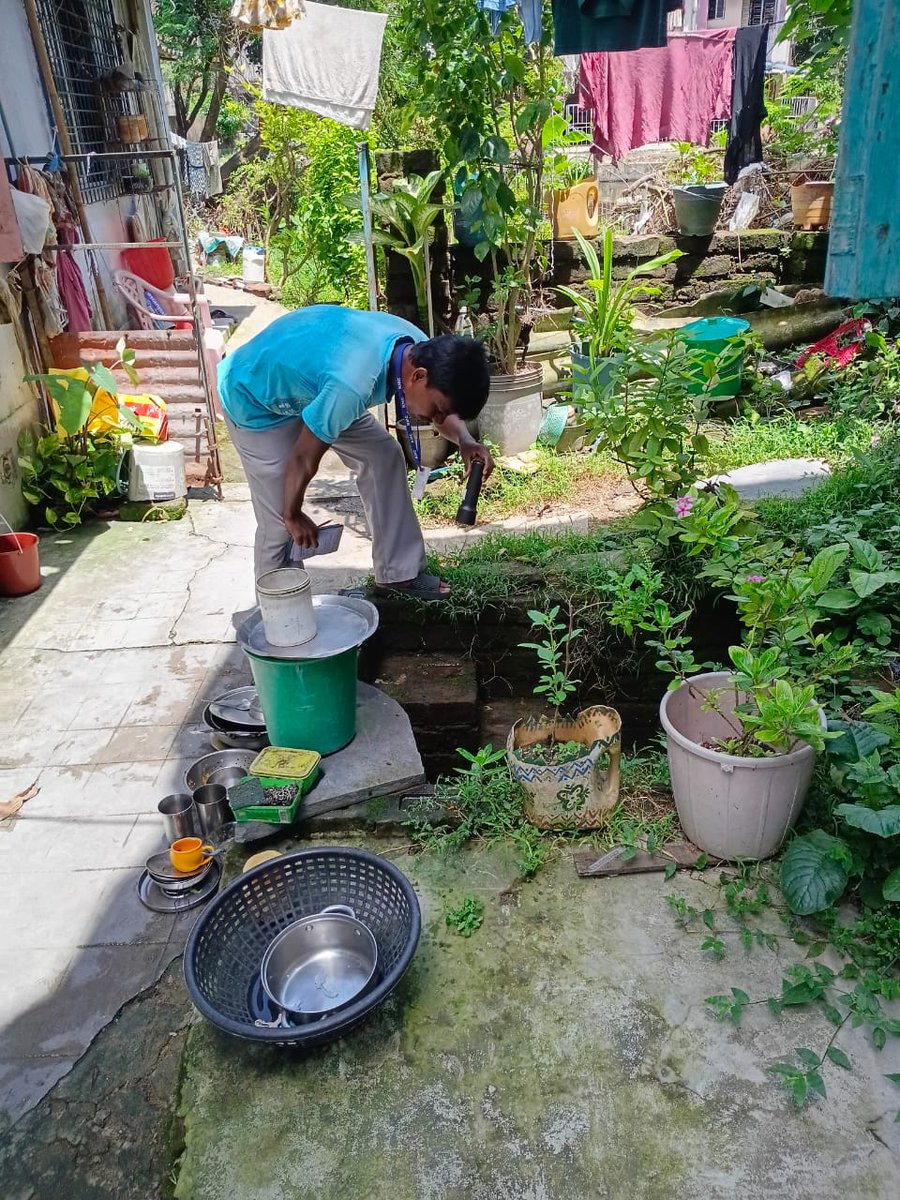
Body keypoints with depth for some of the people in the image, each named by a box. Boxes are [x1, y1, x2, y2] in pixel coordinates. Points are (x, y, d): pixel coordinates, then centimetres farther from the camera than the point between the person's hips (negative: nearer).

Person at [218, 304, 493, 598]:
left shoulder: (417, 346, -18)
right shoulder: (351, 385, -43)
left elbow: (444, 401, 2)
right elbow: (303, 459, -28)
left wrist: (464, 440, -19)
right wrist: (293, 515, -10)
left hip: (305, 378, 8)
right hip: (255, 399, -8)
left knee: (384, 456, 2)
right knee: (280, 522, -7)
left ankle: (398, 573, 13)